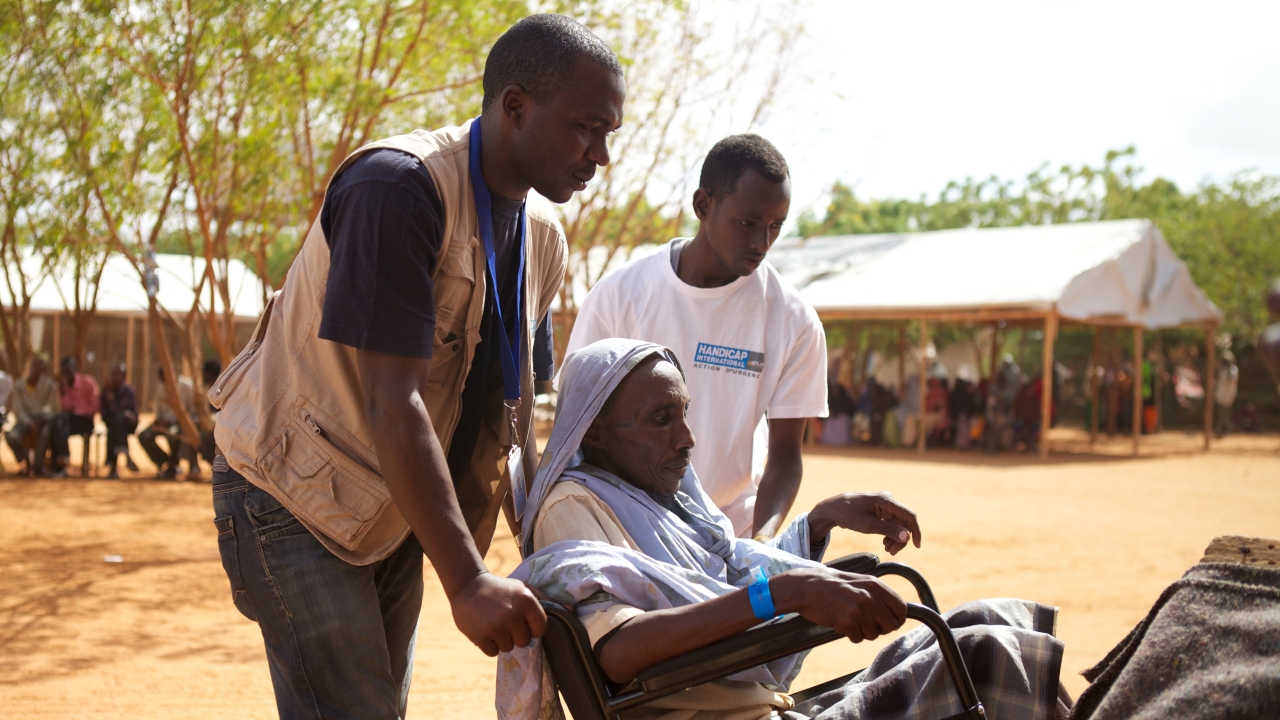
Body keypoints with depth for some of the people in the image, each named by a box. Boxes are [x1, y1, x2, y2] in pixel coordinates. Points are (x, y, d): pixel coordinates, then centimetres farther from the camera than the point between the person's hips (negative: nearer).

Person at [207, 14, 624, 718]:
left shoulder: (542, 237, 3)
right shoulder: (401, 185, -24)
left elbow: (512, 411, 8)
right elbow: (392, 404, -30)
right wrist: (467, 582, -33)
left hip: (394, 517, 8)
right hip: (298, 496, -8)